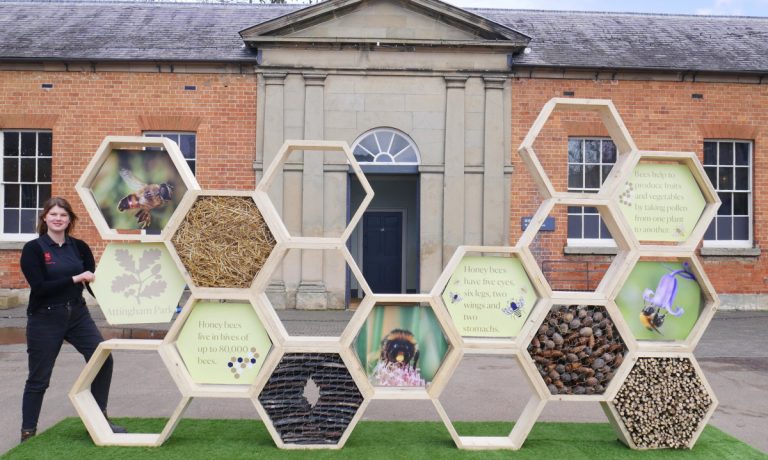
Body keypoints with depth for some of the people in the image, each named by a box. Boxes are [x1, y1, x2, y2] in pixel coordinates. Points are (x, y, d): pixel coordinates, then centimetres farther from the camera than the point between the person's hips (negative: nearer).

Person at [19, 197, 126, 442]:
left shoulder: (79, 247, 5)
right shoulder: (33, 249, -6)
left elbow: (94, 283, 6)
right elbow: (39, 288, -16)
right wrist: (75, 279, -20)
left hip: (78, 314, 4)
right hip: (45, 319, -3)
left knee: (103, 358, -9)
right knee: (39, 377, 6)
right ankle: (28, 432, 25)